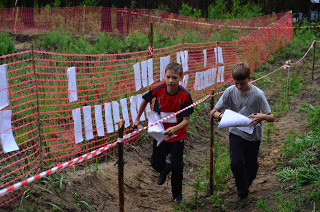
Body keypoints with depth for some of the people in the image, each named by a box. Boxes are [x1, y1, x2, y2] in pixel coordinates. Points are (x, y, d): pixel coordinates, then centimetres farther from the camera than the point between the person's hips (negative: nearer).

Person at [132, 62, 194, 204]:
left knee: (177, 166, 1)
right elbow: (145, 100, 5)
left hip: (177, 135, -2)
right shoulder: (158, 90, -17)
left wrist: (175, 128, -38)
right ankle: (164, 170, 51)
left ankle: (177, 195, 26)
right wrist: (137, 119, 11)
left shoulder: (185, 95, -22)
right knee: (156, 163, 12)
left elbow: (187, 120, -19)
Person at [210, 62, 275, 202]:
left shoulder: (258, 94, -16)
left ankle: (245, 184, 45)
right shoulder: (230, 91, -11)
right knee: (235, 163, -16)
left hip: (253, 135, 0)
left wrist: (262, 117, -35)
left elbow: (271, 117, -11)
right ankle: (242, 192, 9)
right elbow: (213, 112, -7)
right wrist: (221, 115, -31)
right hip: (236, 133, 1)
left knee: (251, 167, 10)